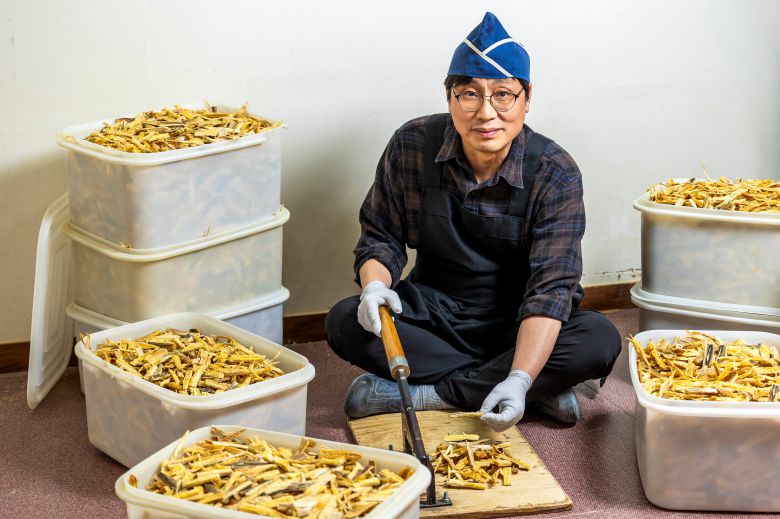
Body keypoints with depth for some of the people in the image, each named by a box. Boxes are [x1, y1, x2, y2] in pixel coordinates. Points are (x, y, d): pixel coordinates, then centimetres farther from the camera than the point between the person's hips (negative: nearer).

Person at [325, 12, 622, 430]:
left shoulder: (554, 174, -17)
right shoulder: (412, 146, -11)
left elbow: (551, 287, -24)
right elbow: (381, 236, 0)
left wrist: (520, 378, -39)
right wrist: (374, 285, -24)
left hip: (517, 328, -2)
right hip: (433, 315, 2)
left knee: (599, 340, -30)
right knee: (345, 322, -26)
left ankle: (425, 393, -24)